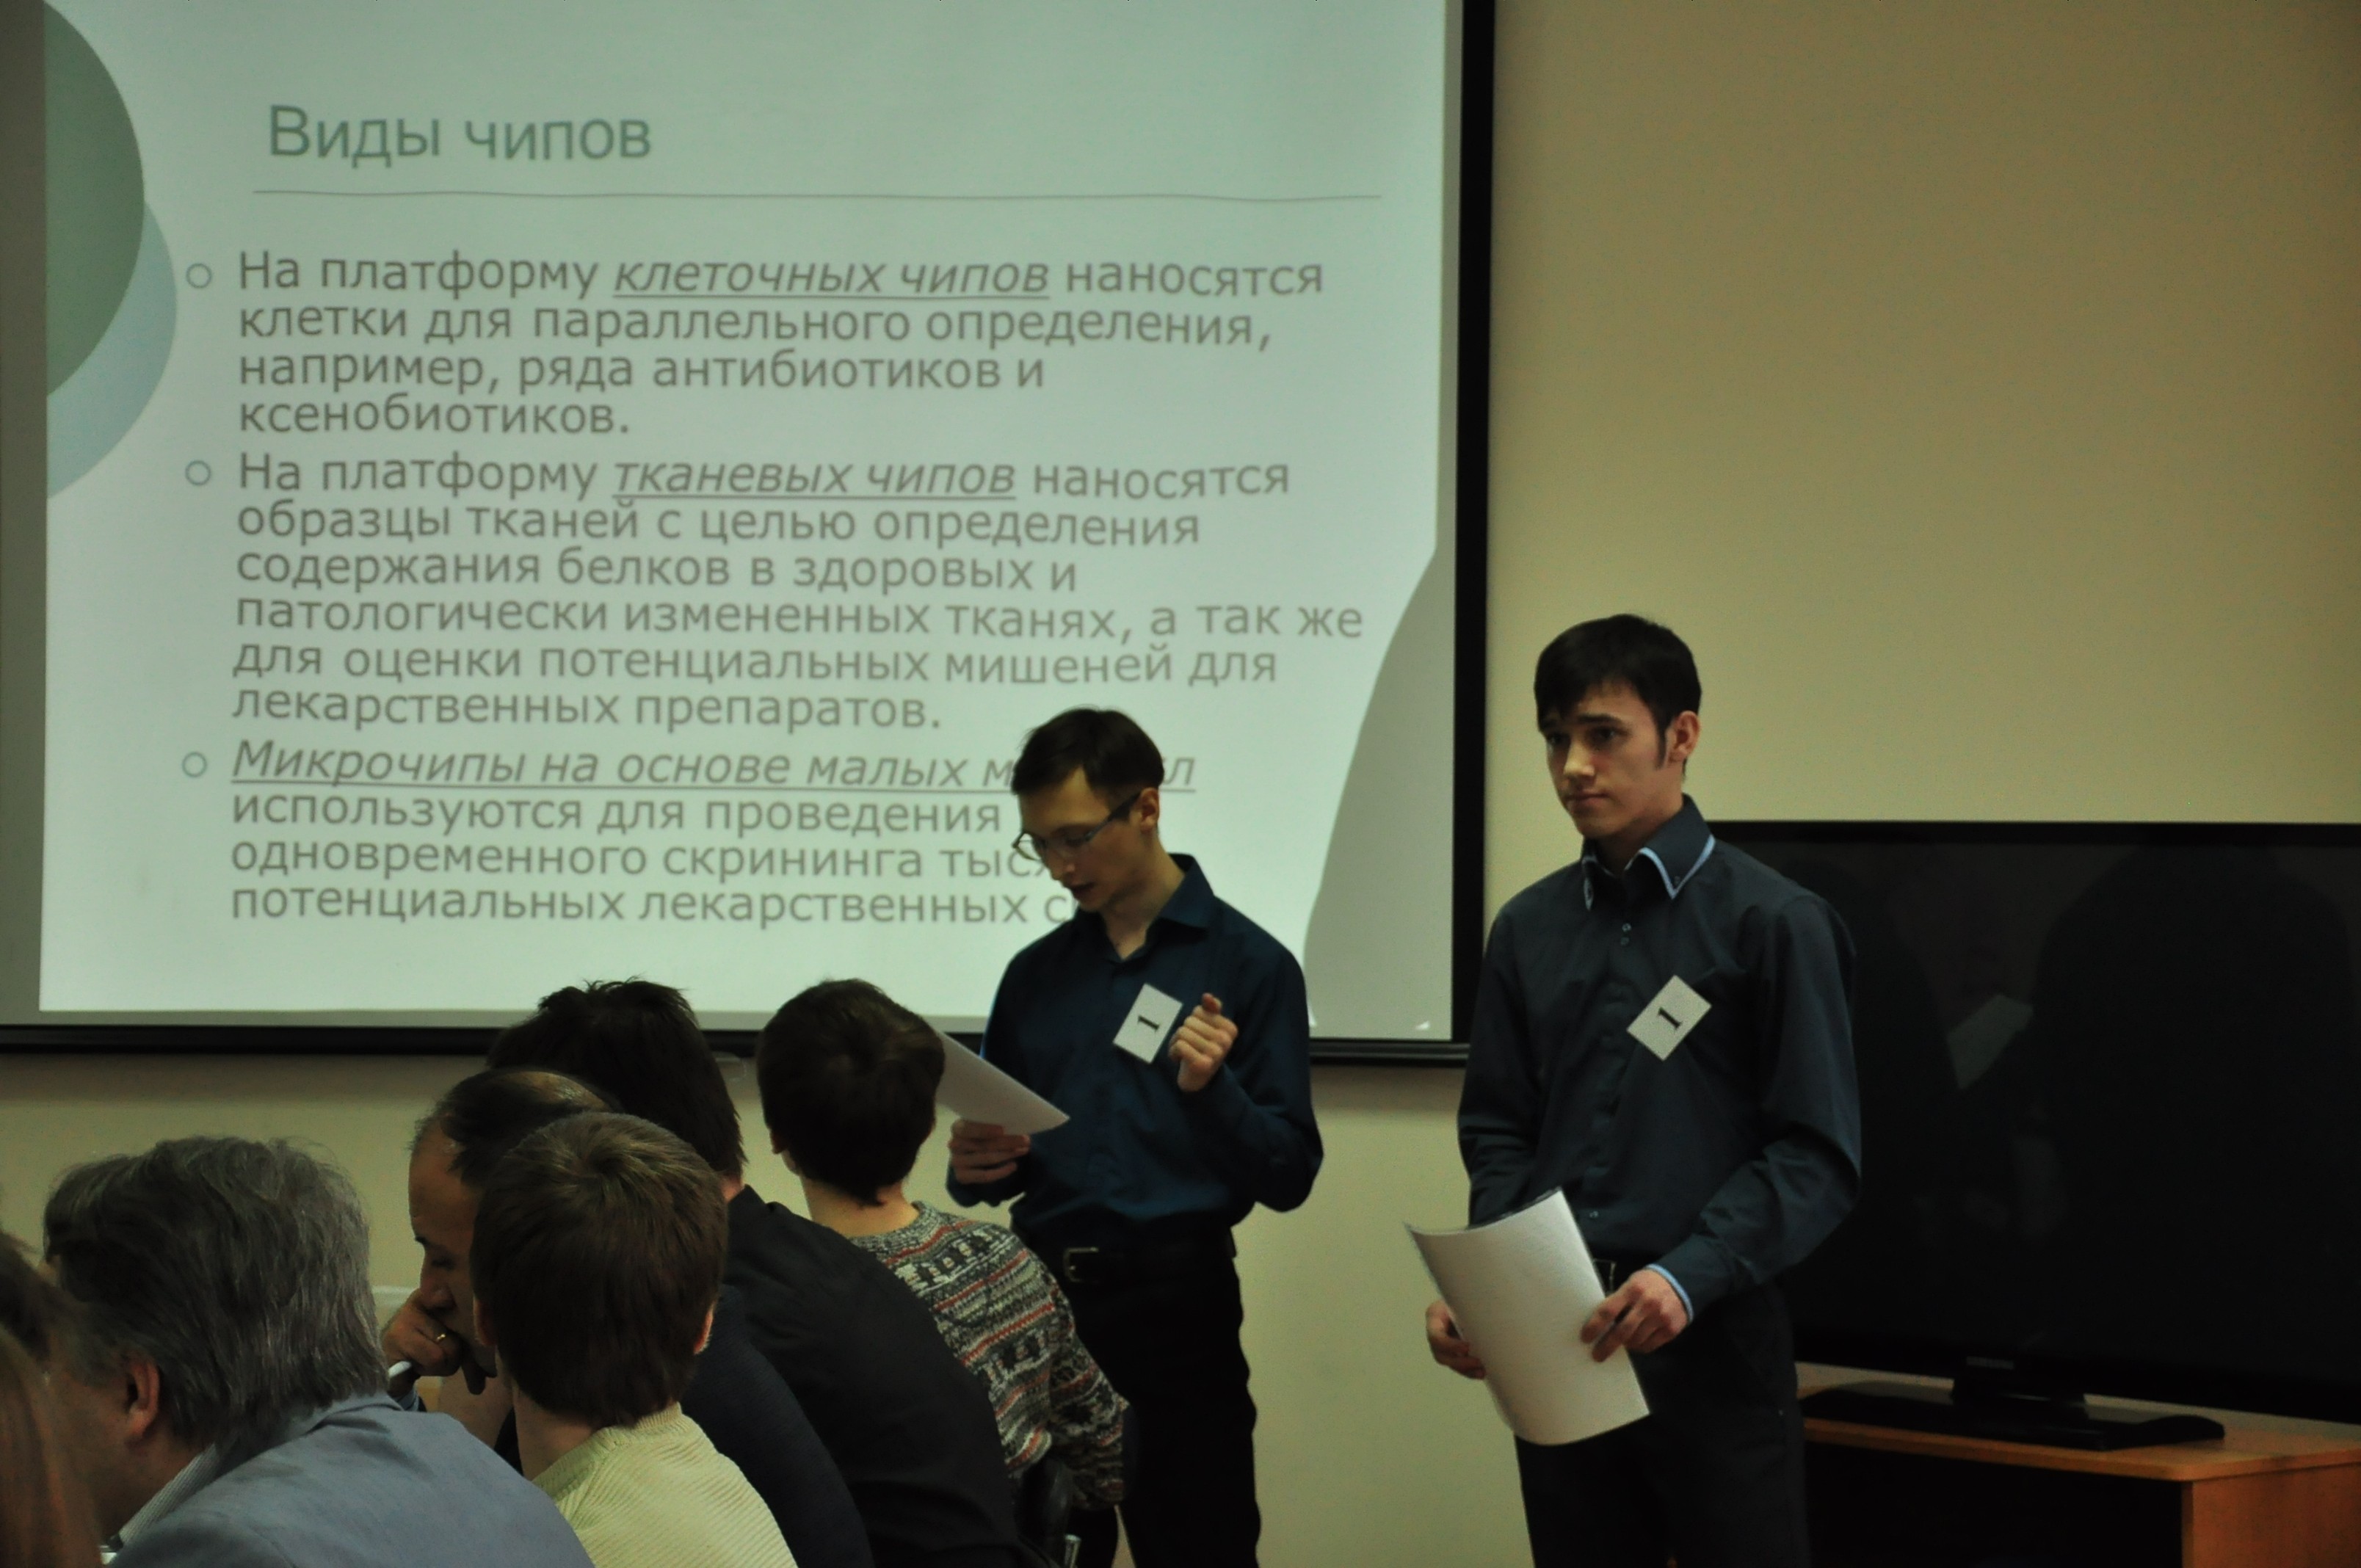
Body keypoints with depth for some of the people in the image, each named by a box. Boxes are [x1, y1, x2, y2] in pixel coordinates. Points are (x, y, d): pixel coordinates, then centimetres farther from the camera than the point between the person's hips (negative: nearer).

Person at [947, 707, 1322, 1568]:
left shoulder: (1248, 964, -2)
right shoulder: (1036, 974, 12)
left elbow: (1289, 1175, -6)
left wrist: (1212, 1091, -22)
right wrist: (974, 1167, -5)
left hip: (1172, 1308, -4)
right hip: (1042, 1300, 4)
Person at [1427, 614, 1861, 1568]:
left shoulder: (1772, 921, -4)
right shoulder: (1530, 929, 9)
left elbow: (1818, 1156, -8)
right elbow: (1498, 1133, 13)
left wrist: (1689, 1277, -21)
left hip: (1711, 1343, -4)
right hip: (1555, 1341, 4)